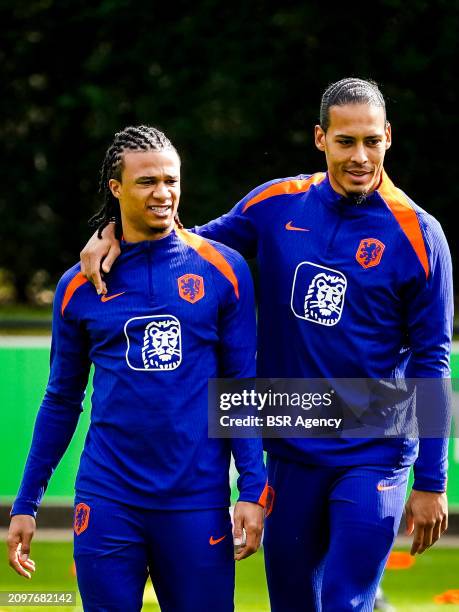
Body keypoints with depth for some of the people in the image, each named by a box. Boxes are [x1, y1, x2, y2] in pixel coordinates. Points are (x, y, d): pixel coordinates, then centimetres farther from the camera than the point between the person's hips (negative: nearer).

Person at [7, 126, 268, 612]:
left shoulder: (222, 270, 3)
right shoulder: (80, 285, 6)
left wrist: (253, 491, -5)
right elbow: (61, 401, 13)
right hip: (108, 499, 1)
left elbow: (243, 385, 3)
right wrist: (25, 505, 10)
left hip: (197, 499, -1)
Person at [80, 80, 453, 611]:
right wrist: (115, 234, -2)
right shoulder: (278, 205, 2)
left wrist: (431, 484, -6)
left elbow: (430, 363, -5)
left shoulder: (417, 236, -8)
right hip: (291, 453, 4)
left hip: (374, 460, -4)